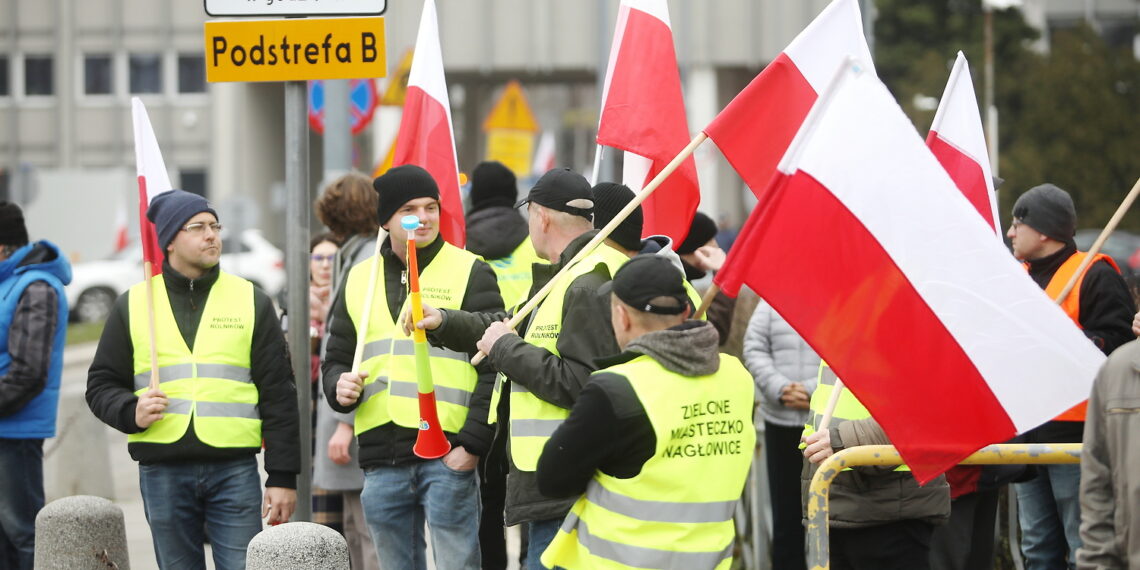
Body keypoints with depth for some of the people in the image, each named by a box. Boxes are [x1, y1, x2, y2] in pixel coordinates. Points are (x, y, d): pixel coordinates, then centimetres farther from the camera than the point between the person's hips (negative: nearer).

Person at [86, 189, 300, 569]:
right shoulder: (134, 304, 10)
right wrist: (130, 412, -10)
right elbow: (102, 385, 13)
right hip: (162, 472, 1)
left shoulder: (251, 301, 8)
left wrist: (283, 477, 0)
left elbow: (278, 394, 6)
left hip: (234, 469, -1)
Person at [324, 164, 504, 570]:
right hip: (382, 460, 5)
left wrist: (473, 443, -13)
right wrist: (340, 385, -1)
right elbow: (337, 358, 24)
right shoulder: (360, 279, 16)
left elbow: (495, 368, -5)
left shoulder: (469, 273, 1)